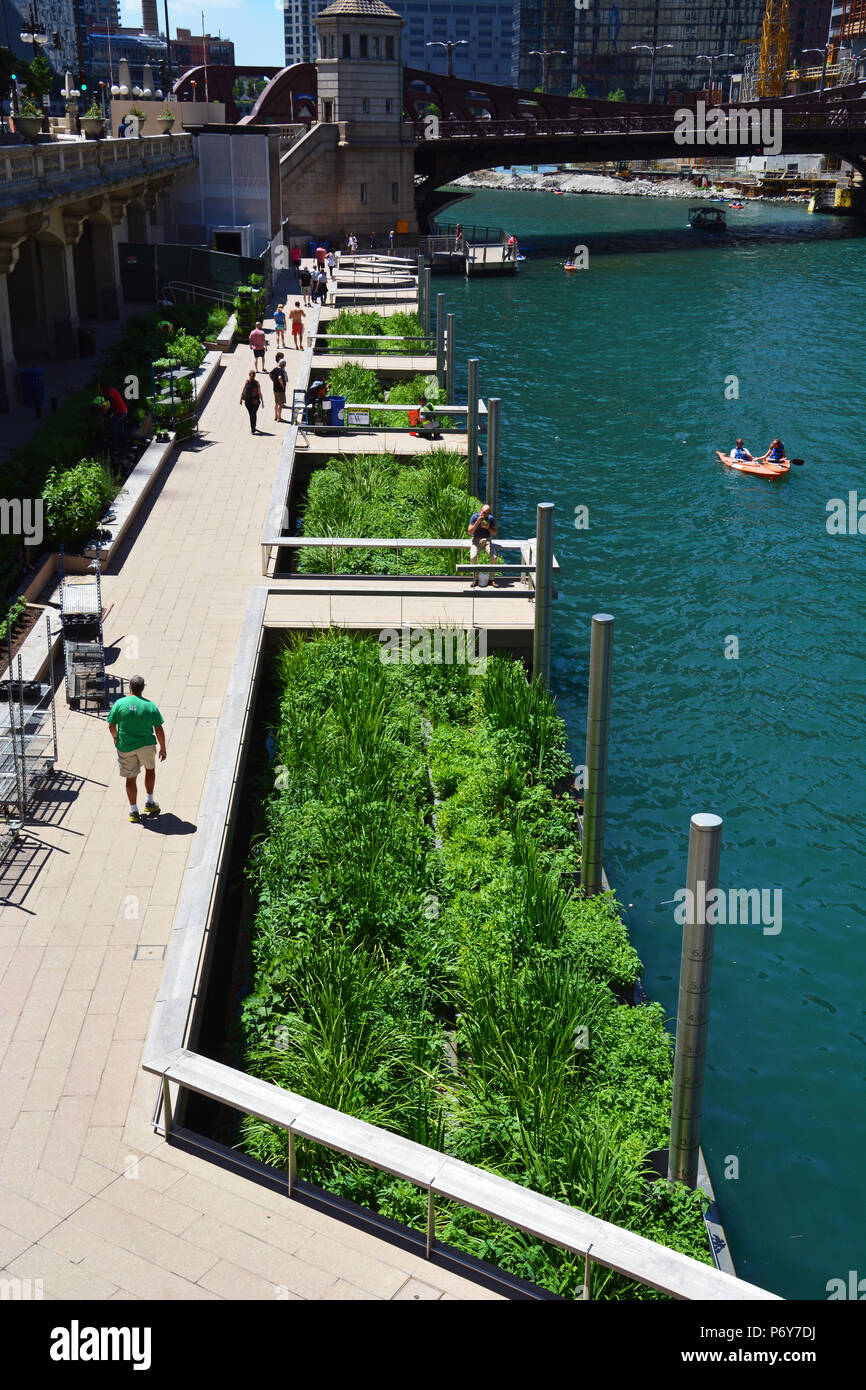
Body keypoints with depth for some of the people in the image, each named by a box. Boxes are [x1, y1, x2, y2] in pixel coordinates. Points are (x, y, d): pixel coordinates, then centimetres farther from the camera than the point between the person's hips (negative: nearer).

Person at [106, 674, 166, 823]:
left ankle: (133, 811, 14)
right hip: (146, 744, 0)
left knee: (131, 778, 10)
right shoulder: (150, 706, -8)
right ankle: (149, 802, 28)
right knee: (150, 769, 25)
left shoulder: (119, 703, -8)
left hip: (125, 747, 0)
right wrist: (163, 748, 6)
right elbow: (159, 729, -5)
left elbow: (111, 726, -4)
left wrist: (115, 738, 16)